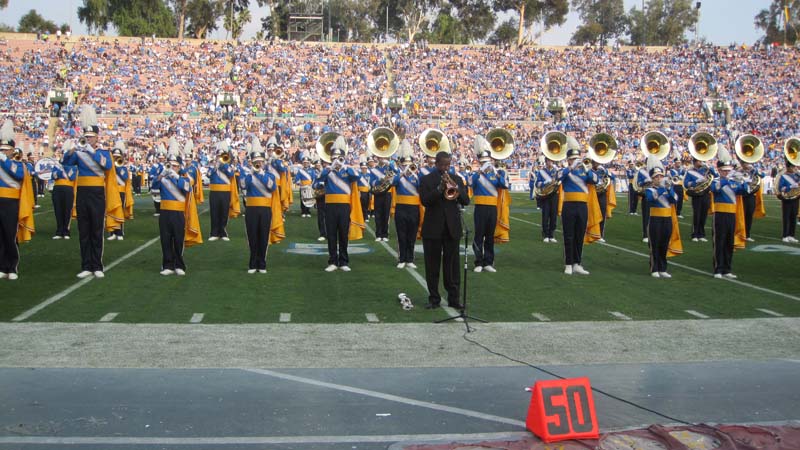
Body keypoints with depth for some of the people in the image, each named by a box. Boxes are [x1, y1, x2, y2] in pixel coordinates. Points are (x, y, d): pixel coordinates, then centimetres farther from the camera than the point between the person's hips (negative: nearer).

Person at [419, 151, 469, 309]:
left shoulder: (457, 180, 10)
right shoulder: (426, 180, 1)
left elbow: (466, 201, 2)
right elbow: (424, 201, -12)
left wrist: (456, 189, -15)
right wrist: (439, 188, -22)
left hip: (452, 228, 2)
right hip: (433, 229, -2)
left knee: (452, 265, 3)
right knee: (432, 266, 4)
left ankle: (454, 298, 9)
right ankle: (434, 299, 13)